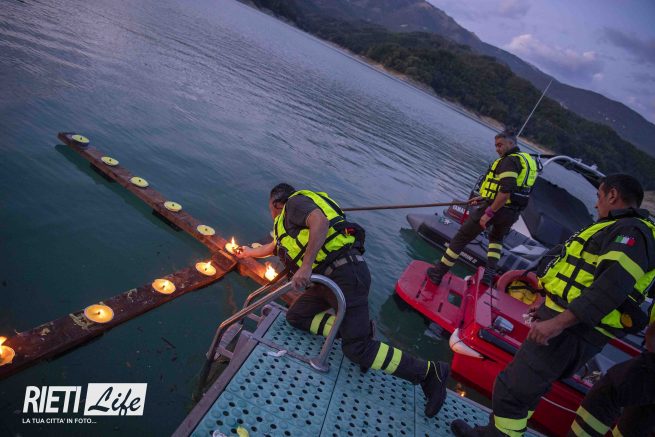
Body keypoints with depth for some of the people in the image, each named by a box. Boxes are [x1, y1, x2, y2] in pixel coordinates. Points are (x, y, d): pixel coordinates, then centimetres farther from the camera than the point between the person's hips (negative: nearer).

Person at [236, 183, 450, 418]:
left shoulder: (295, 201, 1)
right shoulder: (286, 222, 30)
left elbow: (320, 221, -21)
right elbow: (275, 246, 49)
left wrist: (306, 266, -25)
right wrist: (249, 252, 64)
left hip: (346, 274, -10)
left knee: (356, 349, -13)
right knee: (296, 316, 9)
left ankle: (428, 372, -3)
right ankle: (356, 329, 2)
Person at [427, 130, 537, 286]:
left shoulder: (509, 160, -14)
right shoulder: (525, 160, 17)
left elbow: (506, 191, -27)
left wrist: (489, 213, -24)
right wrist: (484, 198, 23)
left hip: (496, 208, -9)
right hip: (512, 214, 9)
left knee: (461, 237, 3)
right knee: (496, 237, 35)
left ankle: (438, 273, 9)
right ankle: (489, 274, 19)